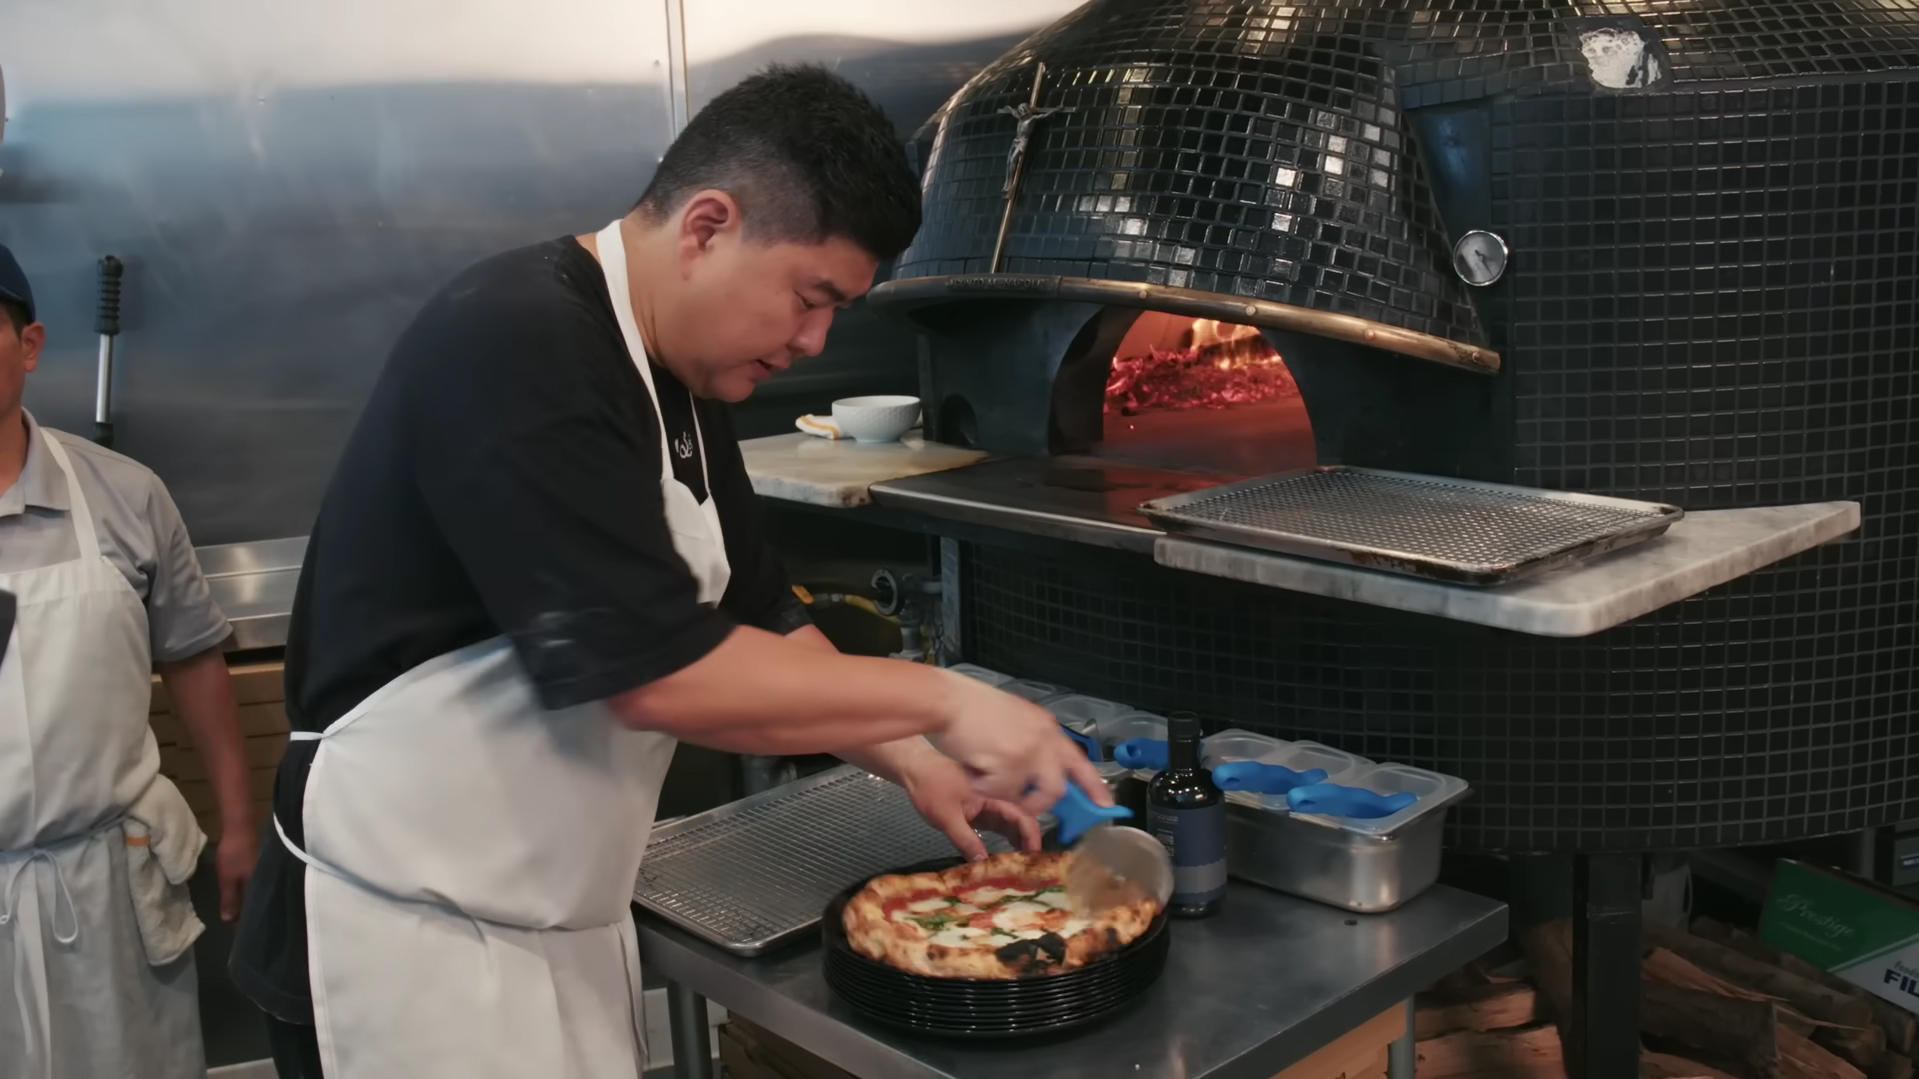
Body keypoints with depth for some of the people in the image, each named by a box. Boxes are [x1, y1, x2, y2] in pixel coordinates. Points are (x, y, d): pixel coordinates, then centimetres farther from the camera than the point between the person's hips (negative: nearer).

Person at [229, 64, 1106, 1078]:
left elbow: (755, 617, 15)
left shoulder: (678, 385, 6)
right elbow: (655, 675, -28)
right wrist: (941, 699, -20)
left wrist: (912, 760, 6)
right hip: (410, 933, -8)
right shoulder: (516, 350, -23)